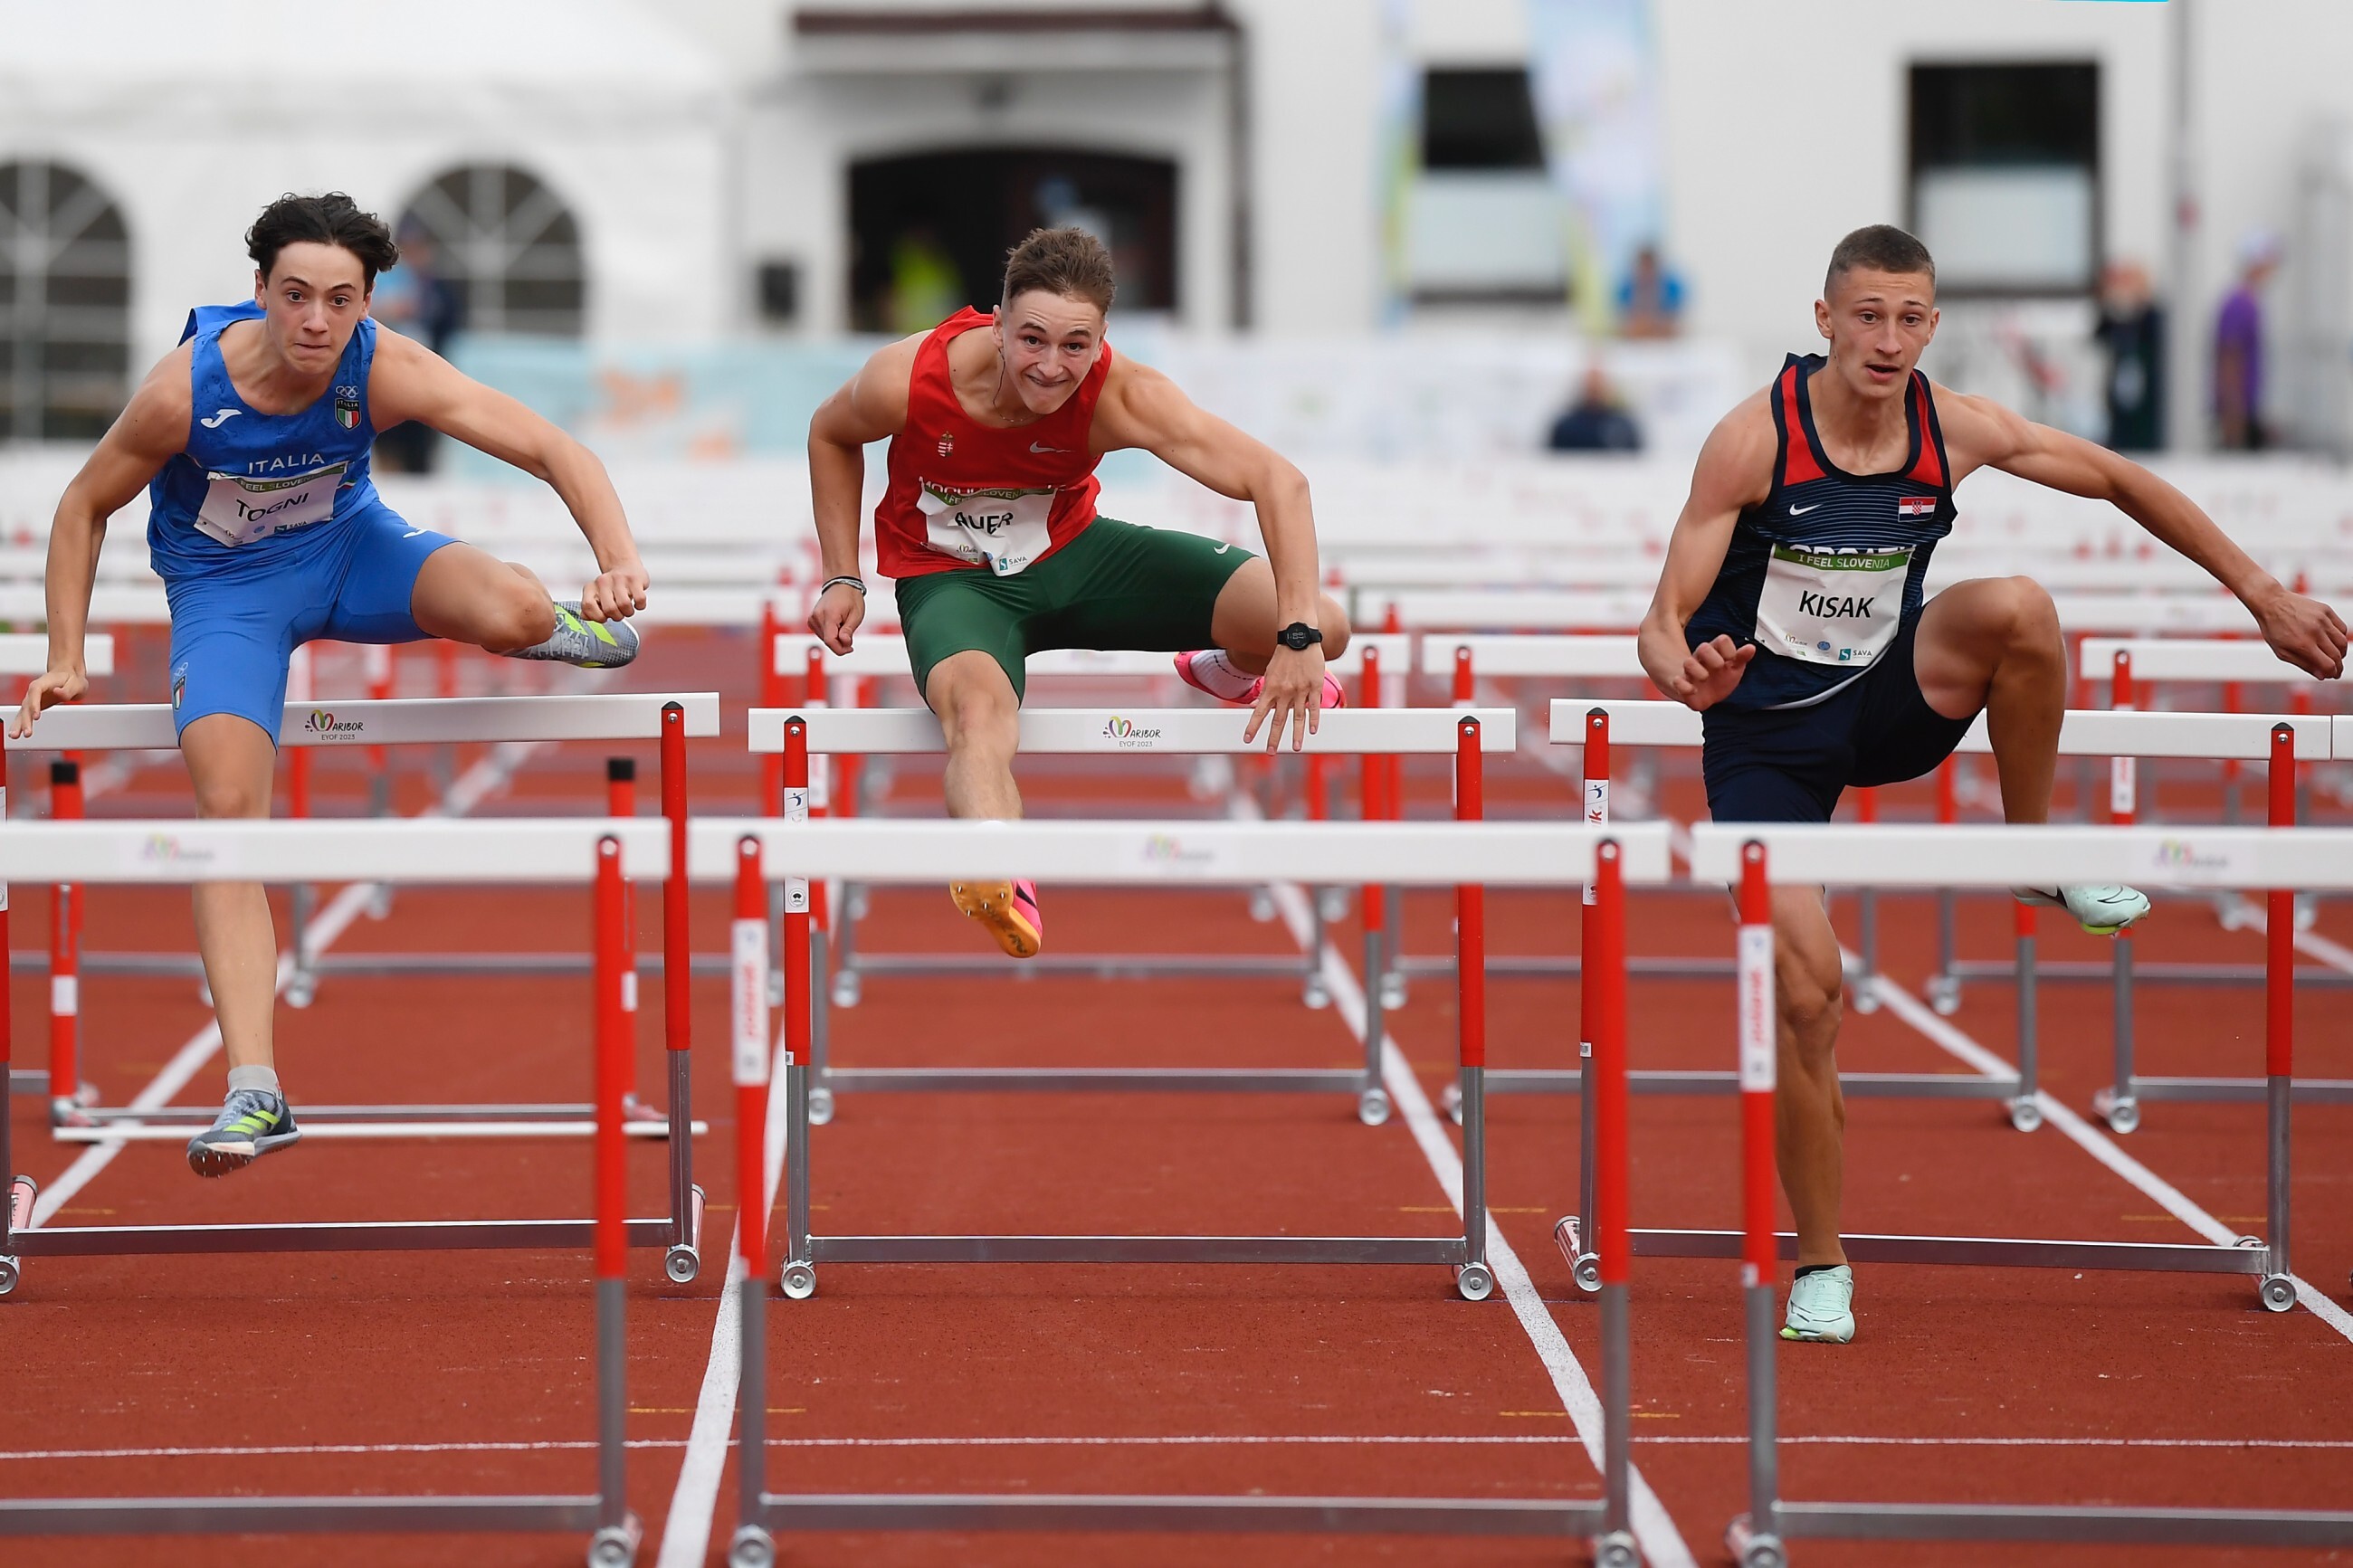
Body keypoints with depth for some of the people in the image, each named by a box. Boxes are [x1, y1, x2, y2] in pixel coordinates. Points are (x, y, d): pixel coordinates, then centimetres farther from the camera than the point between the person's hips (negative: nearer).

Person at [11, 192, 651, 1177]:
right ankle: (253, 1094, -23)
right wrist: (66, 659, -12)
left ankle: (558, 629, 14)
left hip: (346, 547, 1)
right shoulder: (185, 390, -27)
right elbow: (85, 507, -9)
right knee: (228, 810, -21)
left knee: (515, 612, -29)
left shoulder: (387, 371, -25)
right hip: (224, 587, -1)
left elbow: (552, 449, -28)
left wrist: (621, 560, -45)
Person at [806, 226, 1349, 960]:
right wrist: (843, 577, -8)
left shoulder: (1122, 396, -29)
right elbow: (831, 435, -2)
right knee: (978, 706, -40)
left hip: (1073, 552, 2)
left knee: (1323, 628, -9)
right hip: (951, 580, -2)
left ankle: (1228, 671, 28)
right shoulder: (909, 379, -28)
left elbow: (1277, 480, -34)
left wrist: (1299, 639, -45)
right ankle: (1002, 886, -67)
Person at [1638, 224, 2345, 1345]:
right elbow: (1666, 617, -18)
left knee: (2018, 607, -28)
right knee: (1805, 989, -15)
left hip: (1887, 704, 2)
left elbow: (2122, 483, 4)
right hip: (1765, 737, -2)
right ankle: (1821, 1269, 3)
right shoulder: (1754, 440, -20)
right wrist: (1684, 673, -42)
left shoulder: (1955, 429, -10)